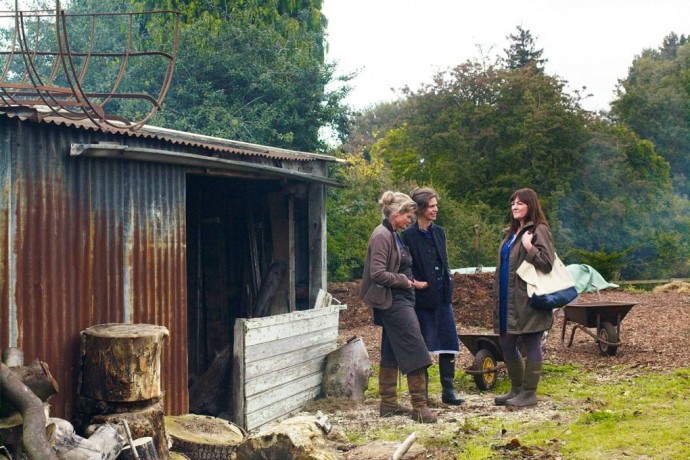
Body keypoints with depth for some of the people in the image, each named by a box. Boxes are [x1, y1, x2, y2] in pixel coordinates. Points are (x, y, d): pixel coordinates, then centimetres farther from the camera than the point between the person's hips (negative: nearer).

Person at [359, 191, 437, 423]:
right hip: (393, 301, -10)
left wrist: (411, 282, 9)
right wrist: (406, 282, -13)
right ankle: (419, 406, -9)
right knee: (415, 349, -11)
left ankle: (389, 403, 18)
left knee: (392, 353, 12)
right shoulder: (382, 236, -15)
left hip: (398, 300, 10)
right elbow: (377, 273, -22)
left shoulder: (393, 235, 15)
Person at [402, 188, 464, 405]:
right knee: (422, 347, 2)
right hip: (422, 299, -6)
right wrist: (417, 284, -15)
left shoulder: (439, 232, 12)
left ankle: (448, 391, 12)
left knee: (449, 345, 4)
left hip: (442, 297, 6)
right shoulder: (409, 236, -9)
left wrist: (448, 287, 9)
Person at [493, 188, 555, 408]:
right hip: (508, 299, 9)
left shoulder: (539, 231, -7)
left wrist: (529, 248, -27)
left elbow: (547, 263, -14)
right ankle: (517, 388, 25)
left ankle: (529, 392, 6)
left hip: (527, 299, -9)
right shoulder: (510, 233, 18)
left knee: (531, 344, 0)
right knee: (506, 343, 12)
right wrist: (498, 296, 19)